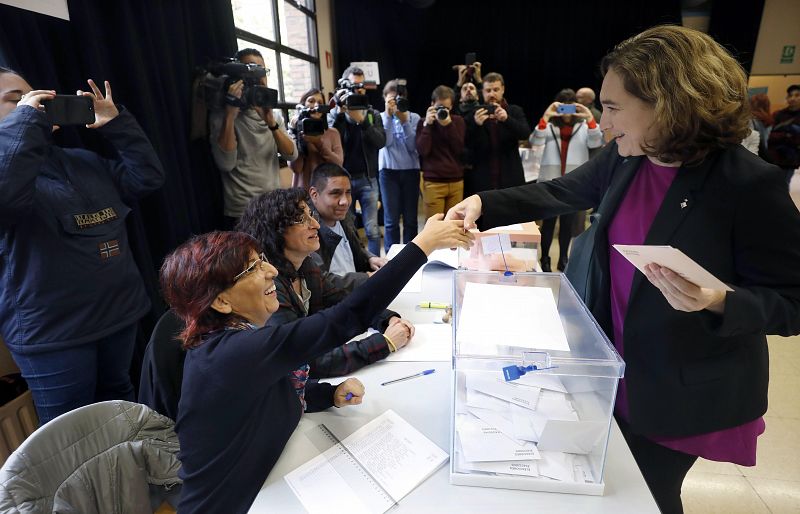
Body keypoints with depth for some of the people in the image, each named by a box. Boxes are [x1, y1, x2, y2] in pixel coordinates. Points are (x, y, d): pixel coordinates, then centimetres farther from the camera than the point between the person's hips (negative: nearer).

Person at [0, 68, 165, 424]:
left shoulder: (84, 162, 14)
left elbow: (148, 177, 7)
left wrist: (117, 124, 0)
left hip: (119, 311, 6)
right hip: (51, 329, -5)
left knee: (119, 400, 25)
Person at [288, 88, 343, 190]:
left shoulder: (332, 132, 6)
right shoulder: (295, 132, 3)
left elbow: (339, 164, -6)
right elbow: (296, 168, -8)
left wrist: (319, 143, -16)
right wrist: (297, 135, -10)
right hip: (303, 189, -1)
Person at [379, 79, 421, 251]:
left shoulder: (414, 117, 6)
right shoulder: (381, 117, 4)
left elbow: (413, 146, -6)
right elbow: (386, 142, -11)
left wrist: (404, 120, -13)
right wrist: (388, 115, -14)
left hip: (411, 170, 1)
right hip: (388, 171, -1)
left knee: (410, 219, 5)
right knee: (391, 220, 0)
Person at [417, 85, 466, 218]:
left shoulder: (458, 121, 9)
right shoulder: (424, 122, 5)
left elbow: (460, 149, -2)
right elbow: (422, 151, -8)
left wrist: (449, 125, -11)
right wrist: (427, 125, -12)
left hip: (456, 182, 2)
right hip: (433, 183, -2)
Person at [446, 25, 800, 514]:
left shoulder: (749, 184, -23)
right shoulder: (623, 158, -6)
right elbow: (559, 193, 6)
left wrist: (717, 302, -35)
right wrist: (484, 202, -4)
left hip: (681, 391, -5)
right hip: (611, 365, 5)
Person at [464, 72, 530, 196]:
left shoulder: (515, 111, 9)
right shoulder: (474, 114, 6)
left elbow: (525, 133, -7)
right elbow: (466, 143, -3)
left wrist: (507, 119, -24)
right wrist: (476, 124, -22)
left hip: (510, 180, 1)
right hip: (481, 181, -1)